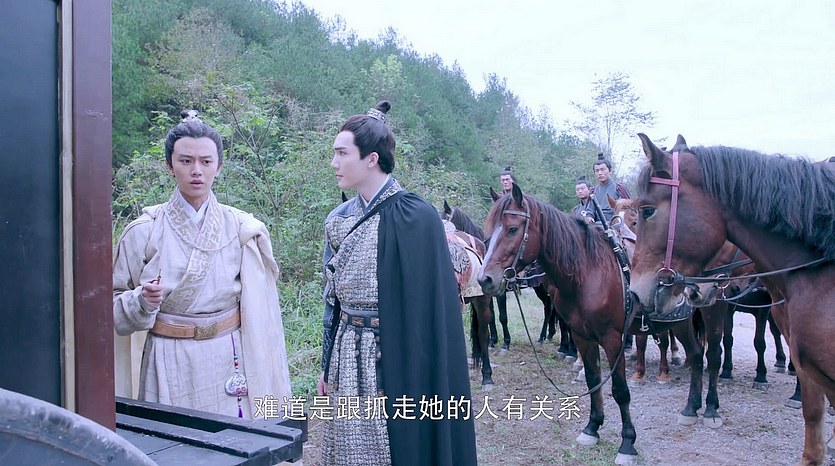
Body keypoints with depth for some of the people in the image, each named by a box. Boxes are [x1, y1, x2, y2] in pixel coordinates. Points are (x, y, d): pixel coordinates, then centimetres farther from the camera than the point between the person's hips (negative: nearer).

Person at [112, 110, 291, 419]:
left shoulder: (242, 229, -1)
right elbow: (115, 306, 3)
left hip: (229, 359, 1)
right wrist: (143, 300, -18)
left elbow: (259, 310, 3)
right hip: (170, 363, 0)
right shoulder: (144, 231, -3)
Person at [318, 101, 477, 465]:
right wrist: (327, 367, 13)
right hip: (346, 361, 7)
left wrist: (413, 381, -15)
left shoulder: (413, 216, -15)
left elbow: (427, 306, -14)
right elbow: (333, 298, 12)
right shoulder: (340, 219, 6)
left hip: (391, 358, -6)